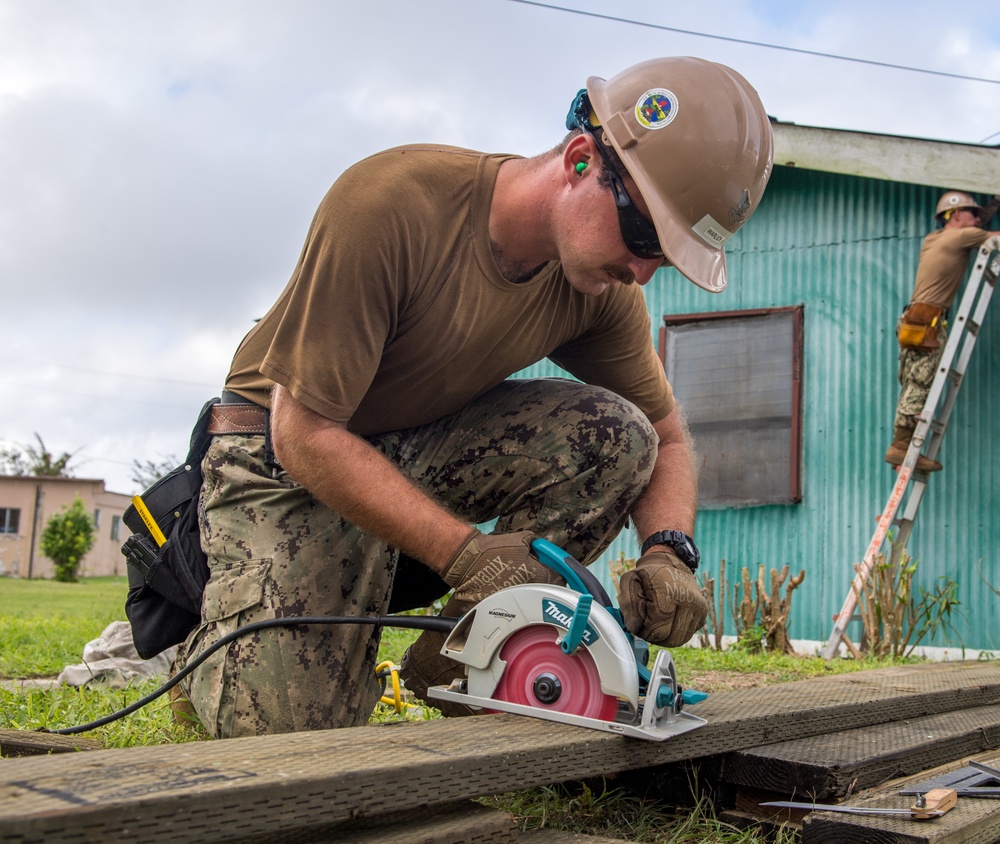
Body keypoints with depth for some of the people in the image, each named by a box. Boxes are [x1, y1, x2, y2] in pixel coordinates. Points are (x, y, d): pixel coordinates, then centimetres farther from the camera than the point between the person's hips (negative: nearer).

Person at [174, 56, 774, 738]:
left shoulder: (601, 288, -12)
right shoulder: (389, 203, -31)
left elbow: (667, 438, 1)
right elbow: (305, 432, -28)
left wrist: (669, 553, -21)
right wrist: (463, 551, -36)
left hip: (427, 444, 5)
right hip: (286, 451, -5)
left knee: (614, 437, -21)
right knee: (281, 722, -21)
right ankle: (224, 633, 14)